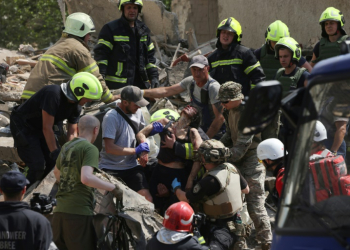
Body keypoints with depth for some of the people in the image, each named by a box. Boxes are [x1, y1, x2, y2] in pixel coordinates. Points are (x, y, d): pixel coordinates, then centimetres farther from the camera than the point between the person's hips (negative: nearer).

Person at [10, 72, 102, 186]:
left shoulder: (76, 107, -7)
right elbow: (47, 128, -31)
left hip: (38, 128, 9)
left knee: (55, 163, 2)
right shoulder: (53, 94, -33)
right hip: (23, 126, -9)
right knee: (38, 167, -16)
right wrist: (55, 153, -26)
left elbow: (72, 134, -1)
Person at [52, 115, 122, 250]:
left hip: (59, 212, 8)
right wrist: (113, 188, -15)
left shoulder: (66, 147, 16)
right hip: (79, 212, -7)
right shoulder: (90, 149, -8)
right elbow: (86, 177, -23)